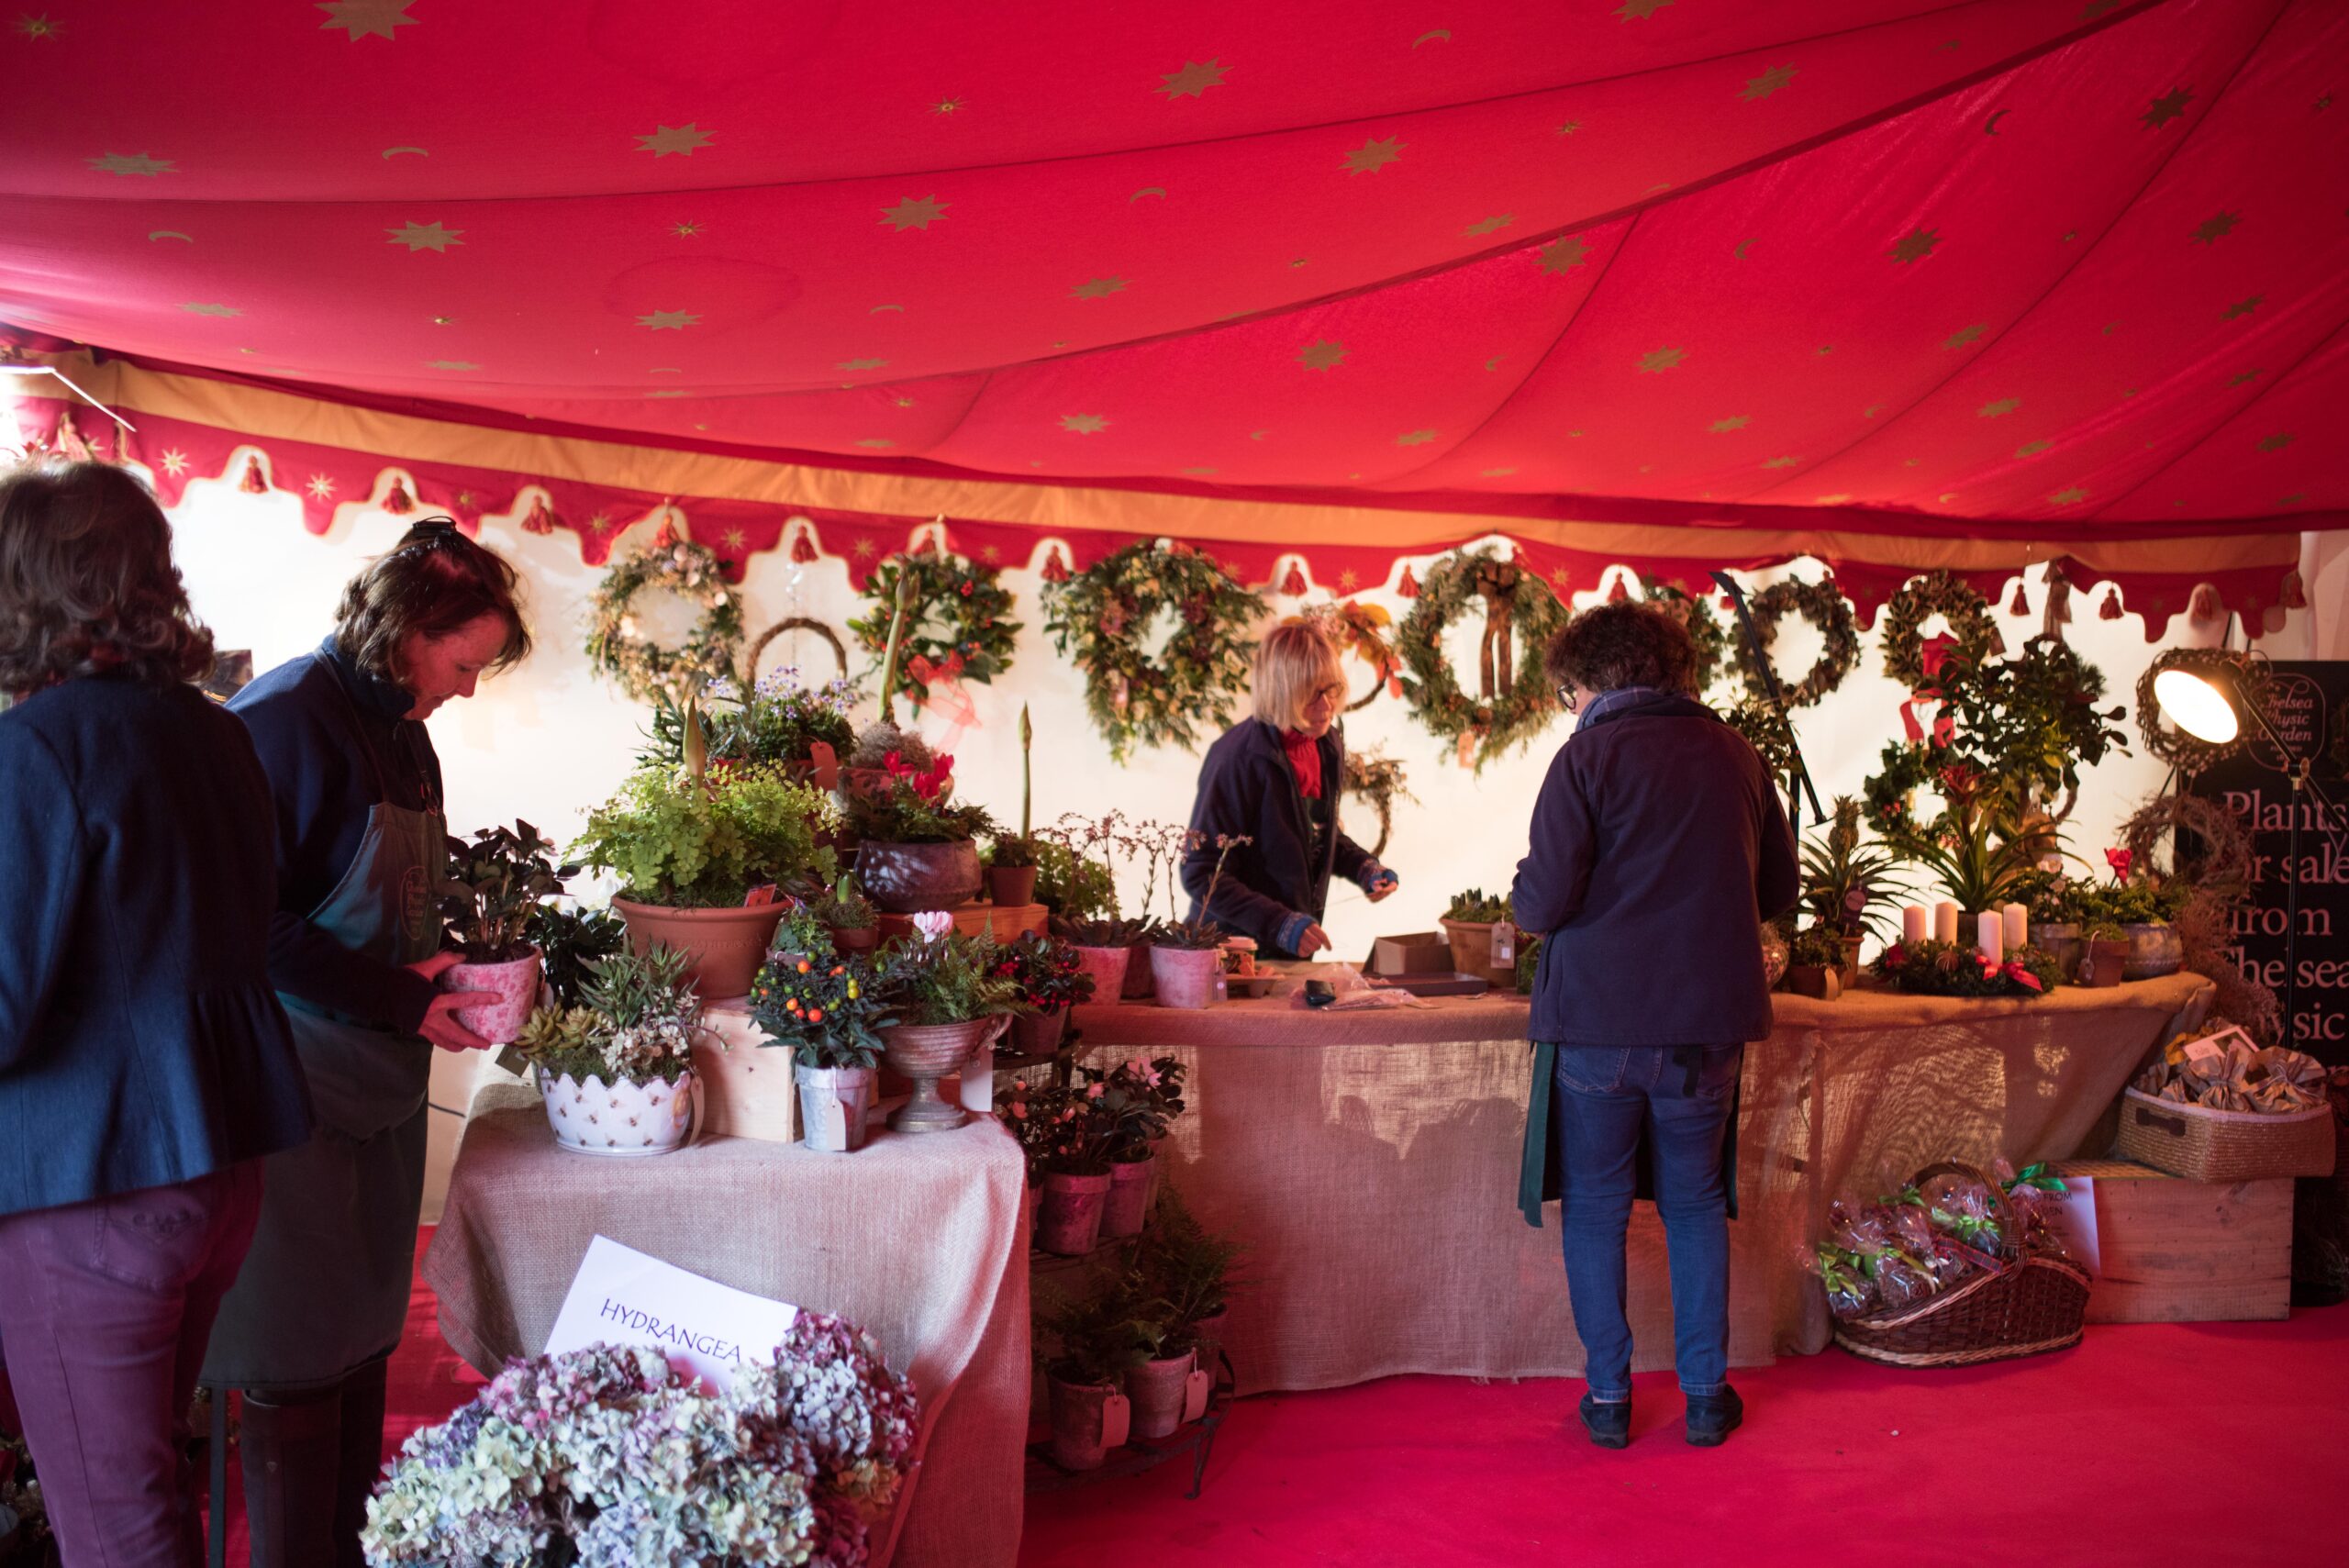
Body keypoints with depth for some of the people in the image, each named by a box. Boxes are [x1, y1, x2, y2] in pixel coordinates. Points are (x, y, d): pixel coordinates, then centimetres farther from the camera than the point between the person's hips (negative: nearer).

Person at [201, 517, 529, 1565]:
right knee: (298, 1359, 1)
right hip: (296, 1086, -8)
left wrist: (444, 973, 4)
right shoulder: (285, 721, -16)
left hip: (379, 1083, 8)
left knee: (364, 1339, 14)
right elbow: (249, 925, -20)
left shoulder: (402, 731, 11)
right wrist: (395, 995, -18)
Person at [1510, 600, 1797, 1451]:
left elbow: (1545, 902, -15)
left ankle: (1609, 1396, 16)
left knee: (1595, 1210, 11)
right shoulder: (1736, 756, 6)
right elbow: (1779, 891, 13)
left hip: (1600, 1022, -4)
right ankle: (1707, 1395, 21)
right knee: (1697, 1205, 18)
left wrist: (1526, 887, 7)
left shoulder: (1587, 757, -9)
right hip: (1709, 1023, 4)